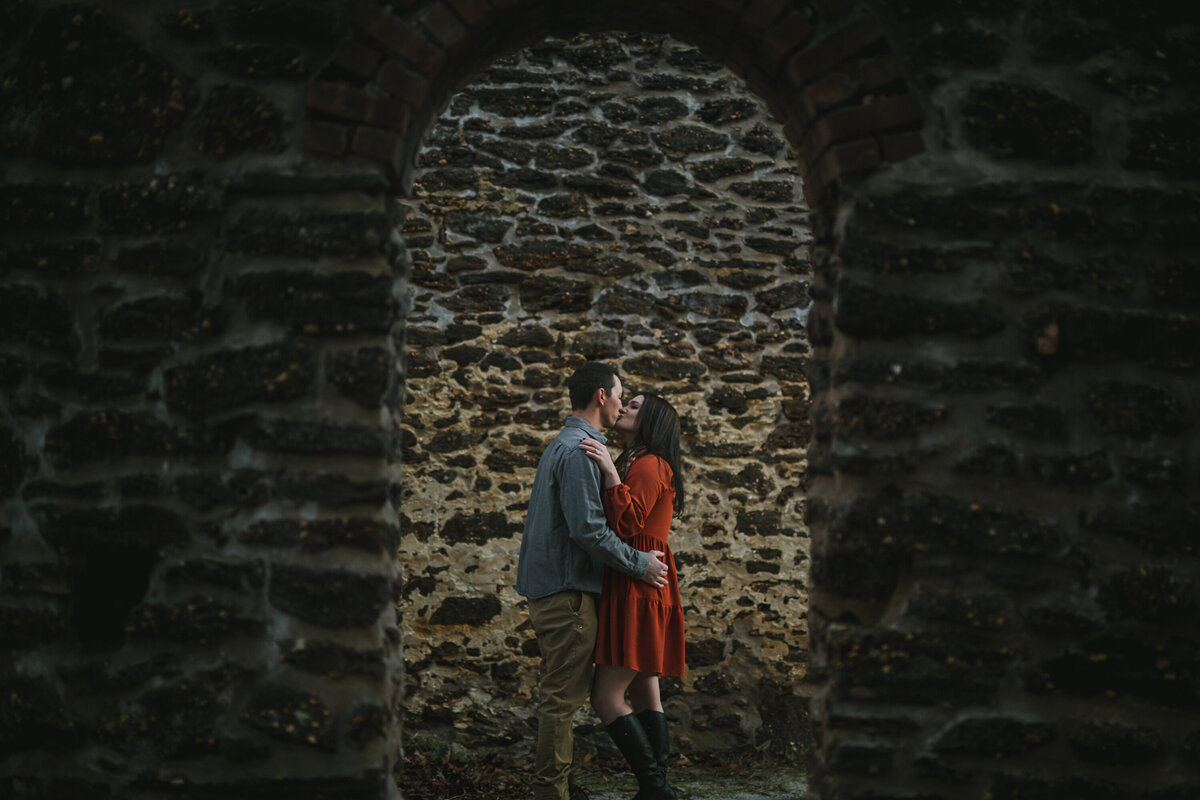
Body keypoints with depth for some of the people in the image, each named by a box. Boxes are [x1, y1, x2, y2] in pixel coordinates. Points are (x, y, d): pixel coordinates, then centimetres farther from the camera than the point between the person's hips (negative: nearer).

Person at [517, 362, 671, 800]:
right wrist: (640, 563, -13)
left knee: (562, 694, 15)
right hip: (567, 588, -11)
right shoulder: (578, 450, -15)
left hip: (550, 586, 11)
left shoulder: (563, 446, 19)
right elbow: (589, 529, -22)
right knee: (564, 697, -7)